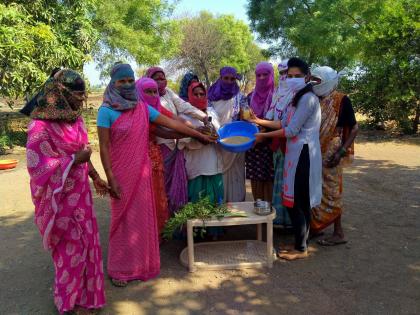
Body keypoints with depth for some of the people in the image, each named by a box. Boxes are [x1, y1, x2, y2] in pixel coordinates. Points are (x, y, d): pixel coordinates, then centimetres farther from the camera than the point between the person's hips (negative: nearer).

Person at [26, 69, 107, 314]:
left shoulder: (75, 118, 2)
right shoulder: (41, 126, -21)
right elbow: (38, 166, -23)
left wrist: (95, 177, 19)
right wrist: (76, 160, -24)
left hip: (80, 193, 7)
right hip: (60, 199, -7)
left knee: (86, 241, 18)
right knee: (70, 248, 8)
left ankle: (84, 291, 40)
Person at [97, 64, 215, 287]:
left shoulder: (143, 108, 5)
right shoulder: (106, 111, -7)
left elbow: (172, 123, 6)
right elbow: (104, 147, -10)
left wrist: (201, 136, 6)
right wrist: (111, 179, -14)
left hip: (142, 173, 4)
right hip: (121, 174, -4)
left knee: (142, 217, 11)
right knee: (122, 219, 6)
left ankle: (141, 262, 29)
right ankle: (120, 269, 23)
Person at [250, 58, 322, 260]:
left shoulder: (308, 98, -13)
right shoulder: (297, 98, 18)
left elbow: (291, 131, -16)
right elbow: (284, 124, 16)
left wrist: (264, 136, -8)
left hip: (303, 154, -10)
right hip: (295, 153, 10)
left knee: (297, 202, -3)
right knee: (298, 202, 13)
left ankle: (301, 249, 10)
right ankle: (300, 244, 24)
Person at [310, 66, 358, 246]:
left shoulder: (342, 100, -8)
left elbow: (354, 128, -10)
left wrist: (341, 152, -19)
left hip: (330, 155, -6)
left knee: (330, 192, 0)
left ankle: (338, 233, 12)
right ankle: (315, 226, 25)